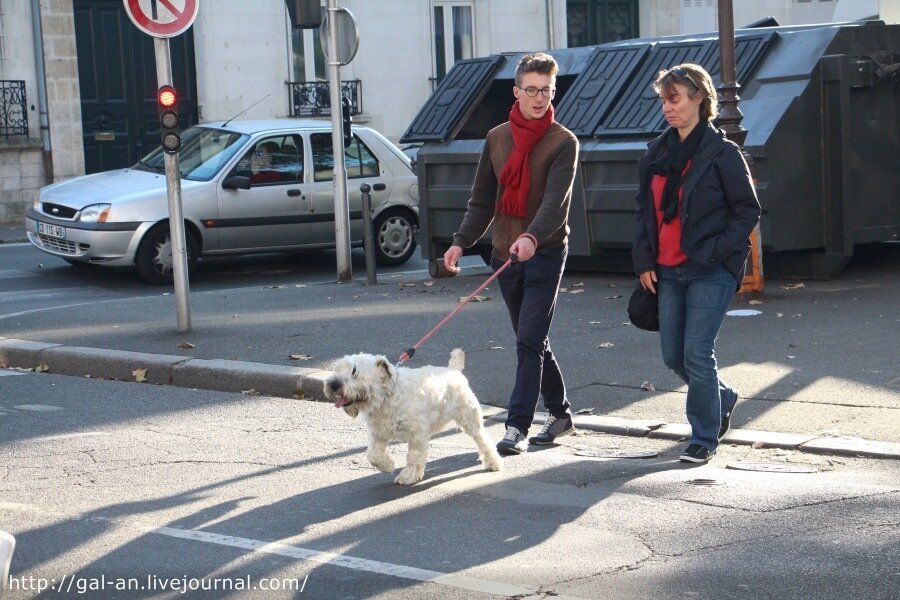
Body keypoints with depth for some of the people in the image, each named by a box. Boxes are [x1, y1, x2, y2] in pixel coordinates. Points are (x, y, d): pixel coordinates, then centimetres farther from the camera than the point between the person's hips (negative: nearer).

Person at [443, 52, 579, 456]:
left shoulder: (563, 143, -7)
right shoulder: (497, 138, 9)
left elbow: (556, 199, -21)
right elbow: (483, 200, 12)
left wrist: (532, 237, -38)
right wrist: (462, 241, 0)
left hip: (545, 253, -5)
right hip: (505, 255, 6)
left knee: (529, 341, -10)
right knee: (532, 341, 12)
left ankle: (517, 426, -9)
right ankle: (561, 414, 25)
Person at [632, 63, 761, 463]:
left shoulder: (722, 153, -8)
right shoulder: (657, 153, 10)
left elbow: (748, 211, -5)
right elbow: (645, 209, 16)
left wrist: (714, 252, -14)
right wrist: (644, 260, 6)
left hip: (711, 272, -6)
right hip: (668, 271, 6)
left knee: (697, 354, -7)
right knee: (673, 355, 10)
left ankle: (705, 437, 9)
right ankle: (722, 398, 37)